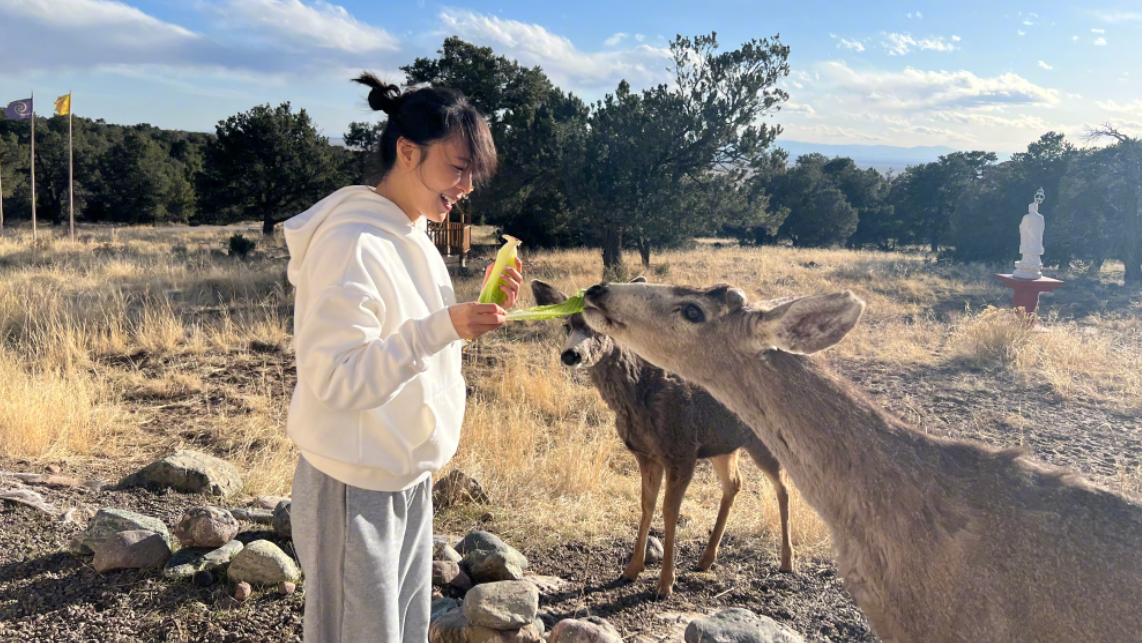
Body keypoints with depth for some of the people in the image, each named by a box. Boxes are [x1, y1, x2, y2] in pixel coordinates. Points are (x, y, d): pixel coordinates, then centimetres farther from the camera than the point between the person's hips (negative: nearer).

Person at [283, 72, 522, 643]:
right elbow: (331, 379, -25)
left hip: (410, 482, 8)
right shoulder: (352, 243, -21)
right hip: (355, 491, -8)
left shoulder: (412, 239, 8)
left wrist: (480, 310, 1)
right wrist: (438, 329, -32)